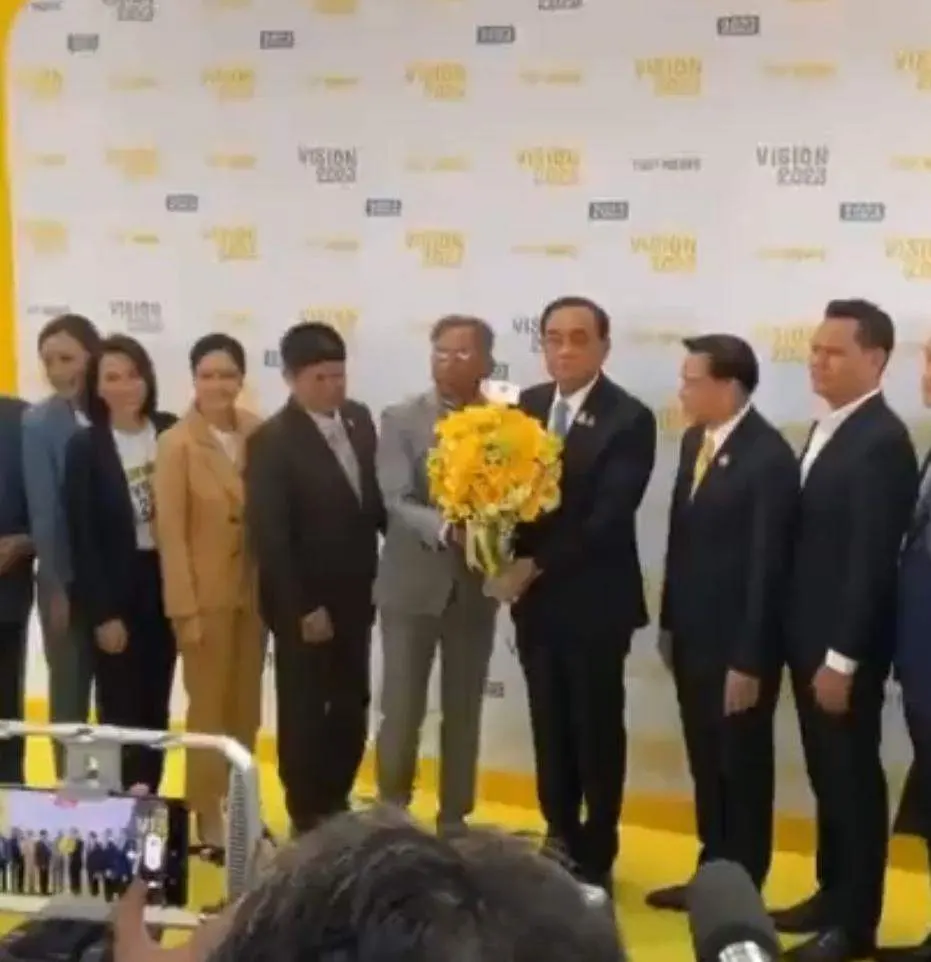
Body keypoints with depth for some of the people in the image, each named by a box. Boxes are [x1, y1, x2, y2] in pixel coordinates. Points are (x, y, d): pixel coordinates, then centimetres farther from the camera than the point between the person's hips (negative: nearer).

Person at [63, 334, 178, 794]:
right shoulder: (84, 447, -8)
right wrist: (103, 613, -11)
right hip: (117, 592, -3)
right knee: (121, 709, 2)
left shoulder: (171, 433, -1)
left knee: (156, 705, 13)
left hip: (166, 583, 3)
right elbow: (83, 538, -8)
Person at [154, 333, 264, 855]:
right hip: (206, 594, -4)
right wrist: (185, 608, -14)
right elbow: (171, 532, -13)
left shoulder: (259, 433, -2)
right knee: (209, 706, 7)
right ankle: (208, 814, 20)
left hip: (254, 589, 4)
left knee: (246, 704, 15)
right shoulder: (177, 443, -14)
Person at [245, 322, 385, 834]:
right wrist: (302, 608, -17)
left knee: (352, 710, 14)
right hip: (304, 606, -6)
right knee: (303, 713, 8)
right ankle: (307, 817, 22)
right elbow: (269, 536, -17)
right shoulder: (271, 441, -16)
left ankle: (334, 805, 31)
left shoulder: (359, 420, 4)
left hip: (355, 596, 6)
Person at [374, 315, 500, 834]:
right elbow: (398, 502, -13)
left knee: (464, 711, 11)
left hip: (476, 586, 2)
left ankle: (455, 822, 24)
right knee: (402, 710, 2)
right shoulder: (401, 420, -3)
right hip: (413, 584, -2)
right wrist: (447, 530, -30)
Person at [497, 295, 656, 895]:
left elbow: (609, 516, -19)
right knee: (550, 727, 15)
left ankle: (596, 856, 19)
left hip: (594, 601, -5)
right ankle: (559, 841, 29)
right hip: (535, 596, 5)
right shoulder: (526, 406, 7)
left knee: (597, 731, 7)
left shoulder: (630, 420, -12)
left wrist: (536, 564, -20)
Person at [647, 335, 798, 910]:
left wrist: (749, 661, -18)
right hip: (693, 638, 8)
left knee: (743, 770, 8)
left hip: (738, 646, -8)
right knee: (706, 768, 18)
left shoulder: (770, 457, -19)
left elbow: (767, 566, -19)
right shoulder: (695, 441, 6)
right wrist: (670, 622, 13)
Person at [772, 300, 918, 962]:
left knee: (853, 778, 4)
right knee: (827, 776, 18)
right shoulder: (829, 430, 11)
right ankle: (832, 895, 31)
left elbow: (872, 559, -21)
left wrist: (842, 657, -20)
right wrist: (810, 646, 13)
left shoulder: (882, 441, -19)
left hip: (845, 646, -9)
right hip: (811, 637, 9)